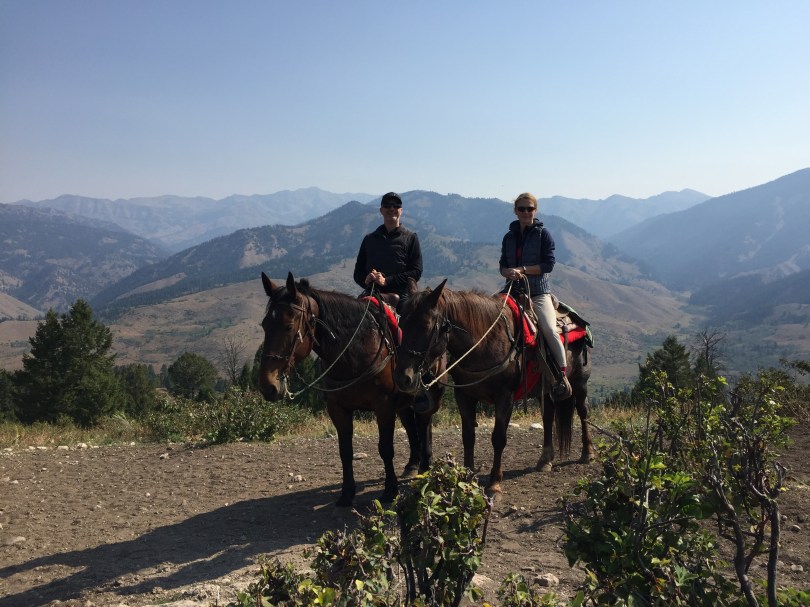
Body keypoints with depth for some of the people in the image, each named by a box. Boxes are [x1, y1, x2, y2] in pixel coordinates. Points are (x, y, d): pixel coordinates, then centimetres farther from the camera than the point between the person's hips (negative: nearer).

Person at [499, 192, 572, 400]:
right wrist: (509, 272, -12)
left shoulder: (543, 234, 1)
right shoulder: (509, 236, 13)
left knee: (550, 330, -23)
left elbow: (549, 264, -7)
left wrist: (522, 269, -14)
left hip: (539, 292, -4)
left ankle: (562, 376, -12)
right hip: (513, 291, 4)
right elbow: (502, 266, 12)